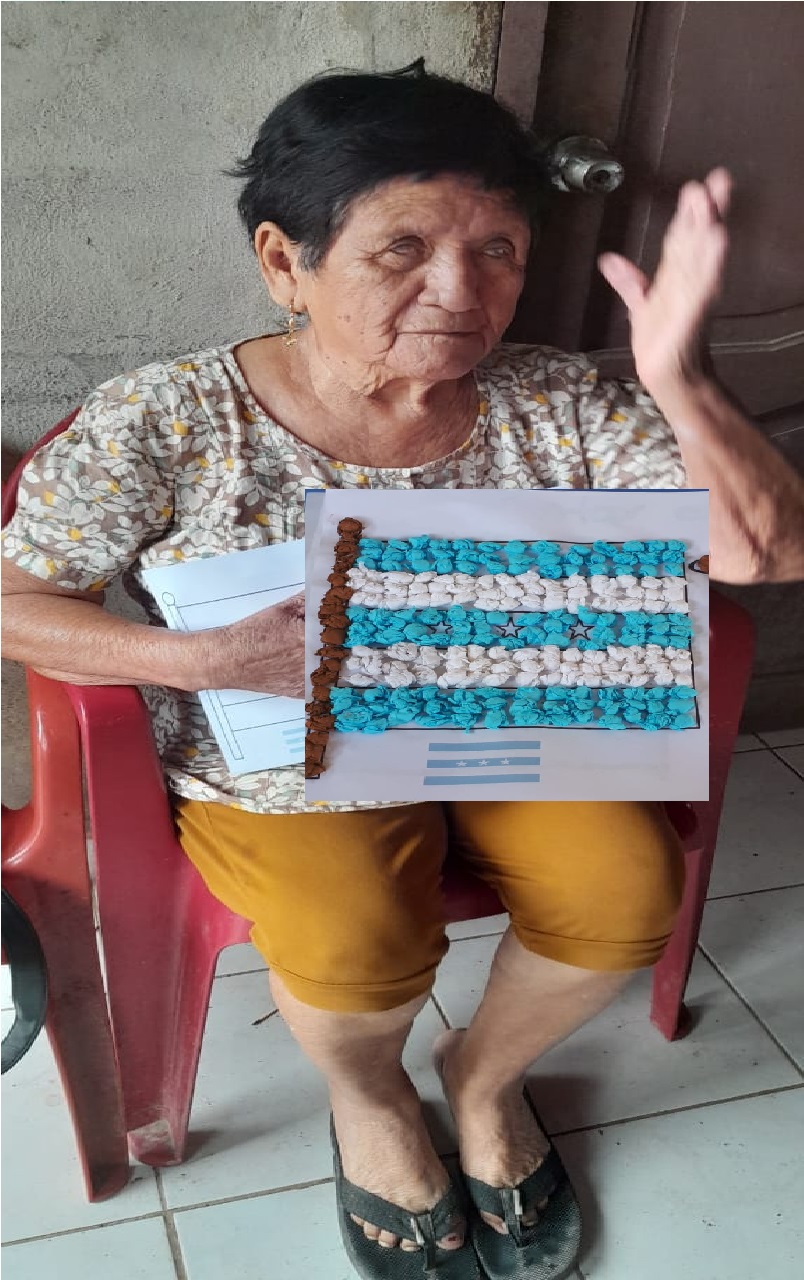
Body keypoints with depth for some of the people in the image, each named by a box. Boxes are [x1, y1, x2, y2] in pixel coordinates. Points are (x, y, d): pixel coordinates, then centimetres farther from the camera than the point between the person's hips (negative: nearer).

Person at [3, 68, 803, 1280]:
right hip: (283, 761, -2)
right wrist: (203, 658, -24)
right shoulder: (166, 424, -14)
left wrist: (679, 385, -29)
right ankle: (367, 1093, 13)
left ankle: (486, 1070, 16)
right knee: (358, 943, -26)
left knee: (630, 885, -18)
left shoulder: (558, 406, -9)